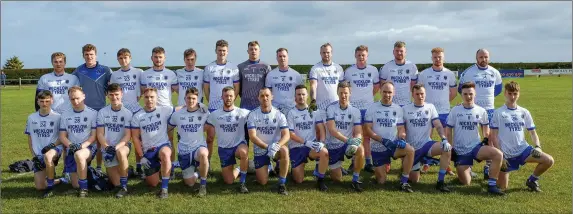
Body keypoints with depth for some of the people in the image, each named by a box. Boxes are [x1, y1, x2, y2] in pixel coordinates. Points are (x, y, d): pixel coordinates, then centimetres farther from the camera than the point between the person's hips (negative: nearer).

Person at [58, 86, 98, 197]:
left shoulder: (93, 113, -2)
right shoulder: (65, 115, 11)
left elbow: (94, 136, -4)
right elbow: (62, 136, 8)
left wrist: (82, 145, -20)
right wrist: (70, 145, -12)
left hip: (89, 147, -4)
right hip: (71, 150, 4)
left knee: (79, 155, -41)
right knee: (75, 185, 0)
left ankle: (84, 188, -26)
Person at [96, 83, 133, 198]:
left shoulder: (127, 113, -4)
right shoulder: (102, 112, 3)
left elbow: (127, 136, -7)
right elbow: (100, 134, 2)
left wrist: (116, 147, -22)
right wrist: (107, 147, -16)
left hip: (123, 145, -2)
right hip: (107, 147, 2)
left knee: (120, 153, -40)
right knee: (116, 183, -8)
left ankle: (124, 186, -26)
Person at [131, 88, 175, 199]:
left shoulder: (165, 110, -4)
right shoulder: (137, 116, -1)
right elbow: (135, 137, 1)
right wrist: (141, 156, -3)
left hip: (163, 145, -2)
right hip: (147, 151, 3)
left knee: (165, 154, -41)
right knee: (153, 184, 2)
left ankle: (164, 188, -27)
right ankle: (157, 169, 39)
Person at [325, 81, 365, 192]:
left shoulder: (355, 110, -4)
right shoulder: (331, 108, -11)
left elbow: (358, 132, -9)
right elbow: (332, 130, -21)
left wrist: (356, 141, -34)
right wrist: (347, 140, -35)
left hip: (349, 144, 1)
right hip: (333, 145, -1)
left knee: (360, 149, -34)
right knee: (337, 179, 3)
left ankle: (356, 180, -17)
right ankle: (335, 168, 40)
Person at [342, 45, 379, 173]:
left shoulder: (373, 70, 3)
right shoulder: (349, 71, 0)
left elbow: (377, 87, 12)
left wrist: (367, 96, 9)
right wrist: (354, 97, 4)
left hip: (369, 107, 1)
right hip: (353, 107, 0)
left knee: (368, 136, 6)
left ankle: (368, 162, 13)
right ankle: (354, 162, 14)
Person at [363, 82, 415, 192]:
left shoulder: (398, 109, 5)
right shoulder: (372, 108, -3)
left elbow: (401, 128, 5)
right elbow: (367, 130, -8)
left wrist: (401, 139, -19)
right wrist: (383, 140, -21)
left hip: (393, 145, 2)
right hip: (378, 148, -1)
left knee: (410, 150, -31)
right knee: (381, 181, -1)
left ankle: (403, 182, -19)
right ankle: (381, 168, 35)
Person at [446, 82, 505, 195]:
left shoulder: (481, 111, 3)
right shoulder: (455, 110, -2)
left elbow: (485, 127, 19)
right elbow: (448, 131, 2)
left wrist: (486, 139, 1)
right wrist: (450, 148, -3)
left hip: (476, 147, 1)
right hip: (460, 151, -1)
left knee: (498, 154, -28)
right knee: (465, 183, -4)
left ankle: (492, 185, -19)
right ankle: (464, 170, 32)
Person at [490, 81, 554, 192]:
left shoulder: (524, 112, 6)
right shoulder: (498, 113, -6)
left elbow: (533, 132, 10)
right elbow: (494, 136, -8)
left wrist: (537, 146, -9)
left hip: (523, 149, 4)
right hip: (506, 154, -3)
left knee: (549, 160, -18)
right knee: (502, 187, -3)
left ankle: (532, 180, 8)